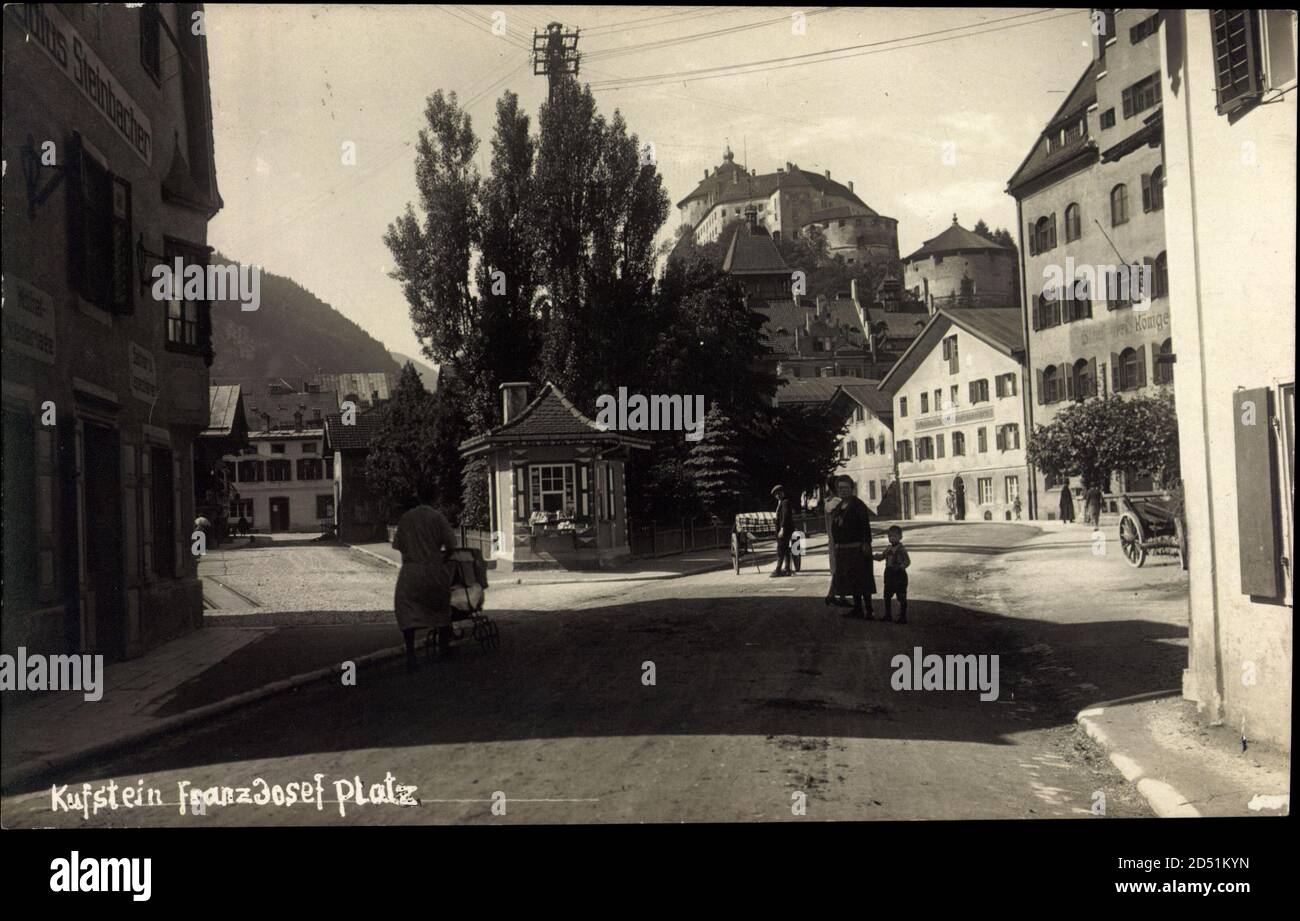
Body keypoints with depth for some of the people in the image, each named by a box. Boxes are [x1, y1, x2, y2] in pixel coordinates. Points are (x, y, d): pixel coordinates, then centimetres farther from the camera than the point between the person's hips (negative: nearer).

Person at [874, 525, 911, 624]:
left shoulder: (901, 549, -13)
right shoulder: (888, 549, 10)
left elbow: (907, 561, -17)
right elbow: (881, 556, 22)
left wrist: (901, 567, -29)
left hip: (899, 576, -8)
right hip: (889, 575, 8)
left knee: (901, 597, 0)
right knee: (887, 596, 14)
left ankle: (903, 617, 7)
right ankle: (887, 615, 25)